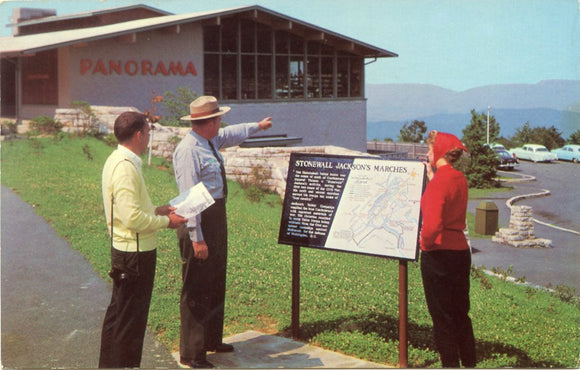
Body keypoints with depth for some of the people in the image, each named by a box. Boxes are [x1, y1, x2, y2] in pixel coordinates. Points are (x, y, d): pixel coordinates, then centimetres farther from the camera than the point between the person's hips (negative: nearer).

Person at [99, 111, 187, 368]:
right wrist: (165, 222, -14)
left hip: (123, 250, 11)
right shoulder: (126, 167, -22)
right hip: (135, 252, -11)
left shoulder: (117, 161, 10)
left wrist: (156, 211, 13)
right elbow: (133, 218, -26)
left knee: (118, 313, 21)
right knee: (131, 318, 0)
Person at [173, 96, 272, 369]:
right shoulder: (188, 151, -21)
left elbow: (232, 134, 32)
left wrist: (258, 126, 49)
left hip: (217, 216, 10)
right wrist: (196, 238, -26)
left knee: (216, 283, 20)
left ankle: (212, 340, 35)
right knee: (196, 288, -4)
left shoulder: (212, 141, 8)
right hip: (200, 220, -10)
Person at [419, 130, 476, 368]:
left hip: (439, 254, -8)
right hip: (461, 250, 8)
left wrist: (426, 241, -12)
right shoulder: (459, 178, 6)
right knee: (461, 314, 19)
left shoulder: (439, 181, -19)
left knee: (442, 317, 3)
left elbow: (433, 223, -30)